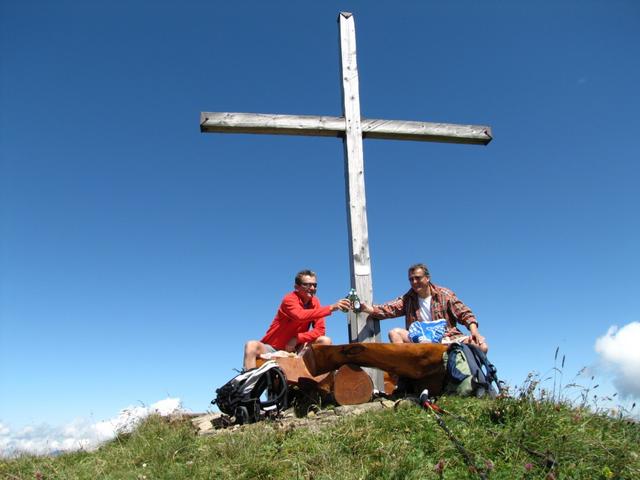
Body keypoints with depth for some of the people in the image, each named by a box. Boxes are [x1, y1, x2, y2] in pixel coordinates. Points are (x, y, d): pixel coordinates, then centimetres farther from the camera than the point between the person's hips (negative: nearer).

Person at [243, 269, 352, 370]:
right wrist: (331, 308, -44)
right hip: (273, 348, -4)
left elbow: (320, 330, -7)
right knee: (252, 346, -33)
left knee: (325, 341, -16)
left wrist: (297, 338, -21)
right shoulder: (290, 299, -17)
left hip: (295, 349, 5)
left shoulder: (314, 302, 0)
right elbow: (301, 316, -40)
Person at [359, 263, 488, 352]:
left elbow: (465, 314, 4)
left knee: (482, 346, -24)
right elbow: (389, 308, -7)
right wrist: (369, 309, -27)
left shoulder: (444, 294, 7)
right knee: (395, 333, -22)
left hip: (447, 337, -1)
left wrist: (474, 331, -15)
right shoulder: (408, 299, 10)